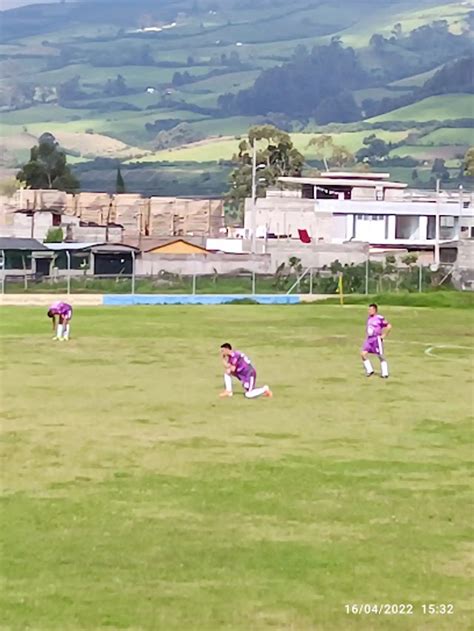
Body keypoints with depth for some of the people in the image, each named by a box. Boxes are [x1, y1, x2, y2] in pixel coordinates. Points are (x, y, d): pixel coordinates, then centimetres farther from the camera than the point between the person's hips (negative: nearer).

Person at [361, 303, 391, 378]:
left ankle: (384, 373, 10)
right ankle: (369, 370, 5)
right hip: (369, 339, 8)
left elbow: (389, 326, -15)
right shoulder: (369, 318, 11)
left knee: (381, 356, 1)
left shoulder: (379, 318, -15)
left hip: (377, 339, -8)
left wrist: (384, 335, -13)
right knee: (363, 354, -5)